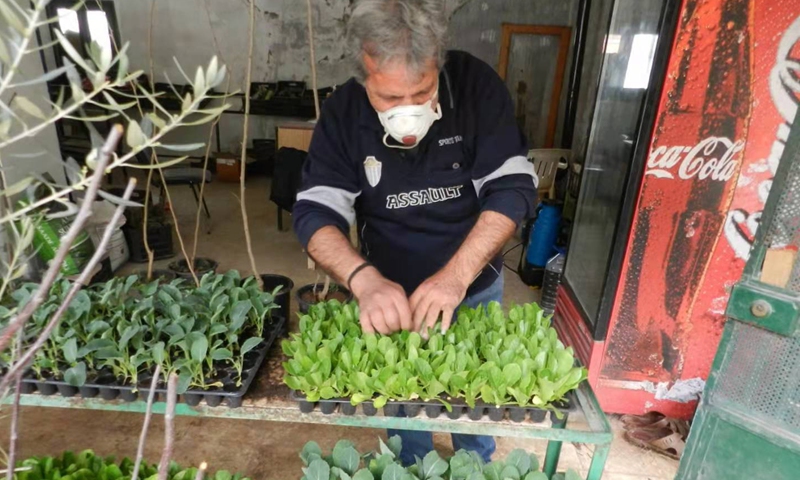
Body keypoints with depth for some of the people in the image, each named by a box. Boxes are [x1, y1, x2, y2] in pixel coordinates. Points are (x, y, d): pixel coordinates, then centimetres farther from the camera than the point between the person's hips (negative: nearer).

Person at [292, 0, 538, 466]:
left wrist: (456, 274, -35)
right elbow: (315, 212, -21)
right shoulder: (343, 112, -17)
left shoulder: (477, 85, -20)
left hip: (476, 286, 0)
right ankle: (411, 467, 52)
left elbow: (513, 187, -23)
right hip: (391, 292, 1)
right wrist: (364, 278, -40)